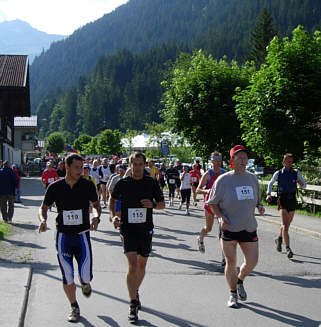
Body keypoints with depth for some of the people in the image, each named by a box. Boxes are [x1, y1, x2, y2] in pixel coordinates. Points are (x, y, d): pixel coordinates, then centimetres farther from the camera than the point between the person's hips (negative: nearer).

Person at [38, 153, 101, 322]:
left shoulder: (87, 185, -3)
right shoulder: (55, 187, -3)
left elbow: (96, 205, 11)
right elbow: (43, 208, 8)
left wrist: (96, 217, -11)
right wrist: (42, 220, -13)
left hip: (82, 235, 0)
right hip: (63, 237, 0)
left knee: (85, 276, -5)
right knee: (67, 277, 2)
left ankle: (85, 283, 34)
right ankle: (74, 307, 25)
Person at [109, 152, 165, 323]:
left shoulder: (152, 183, 1)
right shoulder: (122, 183, -2)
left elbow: (162, 204, 9)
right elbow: (112, 200, 14)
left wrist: (152, 205, -13)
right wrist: (114, 216, -3)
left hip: (146, 229, 2)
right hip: (127, 228, -2)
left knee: (141, 265, 14)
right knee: (132, 265, -14)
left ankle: (135, 291, 40)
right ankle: (133, 304, -7)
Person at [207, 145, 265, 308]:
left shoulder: (252, 178, 8)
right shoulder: (223, 180, -6)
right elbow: (212, 203, -1)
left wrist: (259, 206, 0)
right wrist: (221, 216, -16)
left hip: (249, 227, 4)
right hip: (229, 228, -4)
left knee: (252, 261, 2)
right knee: (231, 263, 2)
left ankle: (240, 281, 34)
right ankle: (233, 293, 23)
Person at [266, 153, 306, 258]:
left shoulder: (296, 173, 5)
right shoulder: (278, 173, 1)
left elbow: (304, 185, 9)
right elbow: (270, 183, 16)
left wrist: (300, 183, -14)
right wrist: (268, 194, 2)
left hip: (292, 200, 3)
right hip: (282, 200, -3)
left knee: (287, 225, 16)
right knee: (285, 225, -16)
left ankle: (279, 239, 43)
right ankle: (288, 248, -18)